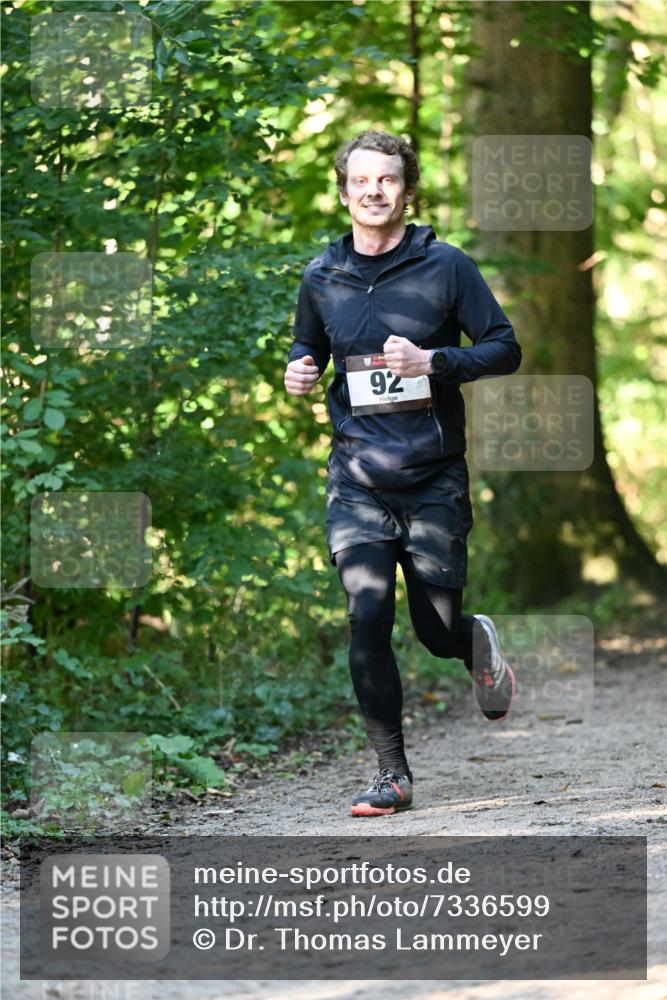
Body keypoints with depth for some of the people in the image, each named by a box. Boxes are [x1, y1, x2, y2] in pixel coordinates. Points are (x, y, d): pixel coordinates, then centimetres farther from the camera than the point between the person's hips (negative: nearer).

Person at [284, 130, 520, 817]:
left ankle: (479, 643, 42)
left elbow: (505, 348, -1)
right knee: (367, 618, -12)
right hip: (358, 478, 1)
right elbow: (306, 351, 23)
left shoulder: (445, 266, -2)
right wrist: (297, 373, -1)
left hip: (434, 477, -1)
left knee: (436, 630, 3)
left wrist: (434, 361, -17)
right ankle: (391, 775, -4)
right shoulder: (322, 278, 6)